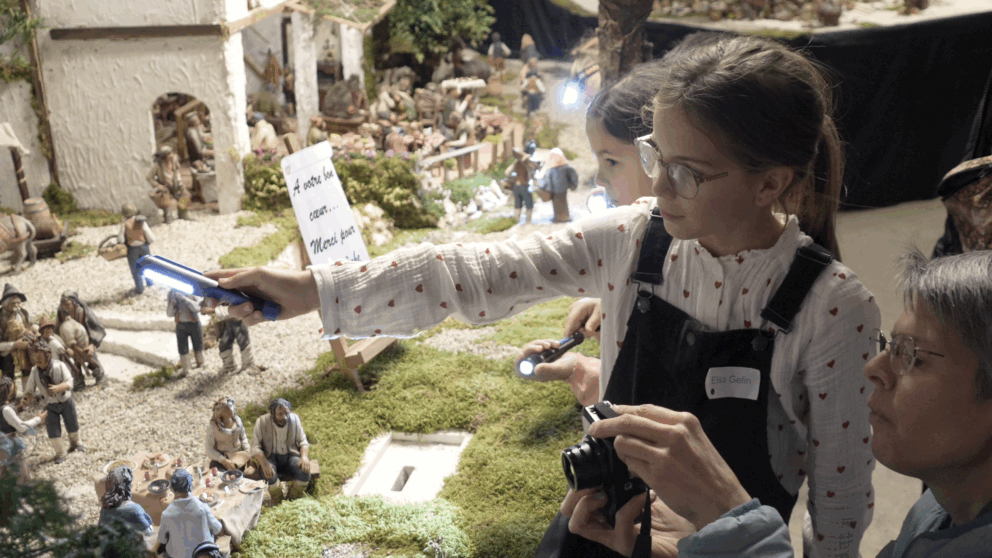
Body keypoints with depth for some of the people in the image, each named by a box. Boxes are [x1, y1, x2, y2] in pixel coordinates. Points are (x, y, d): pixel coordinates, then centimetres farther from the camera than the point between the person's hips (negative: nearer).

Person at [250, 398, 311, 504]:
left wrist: (304, 457, -19)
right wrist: (264, 463, -32)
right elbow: (255, 447, -14)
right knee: (269, 473, -36)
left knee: (304, 470, -29)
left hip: (290, 455, 2)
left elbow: (303, 442, 2)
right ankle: (278, 503, -10)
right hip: (270, 457, -2)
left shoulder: (294, 419, -4)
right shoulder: (262, 422, -12)